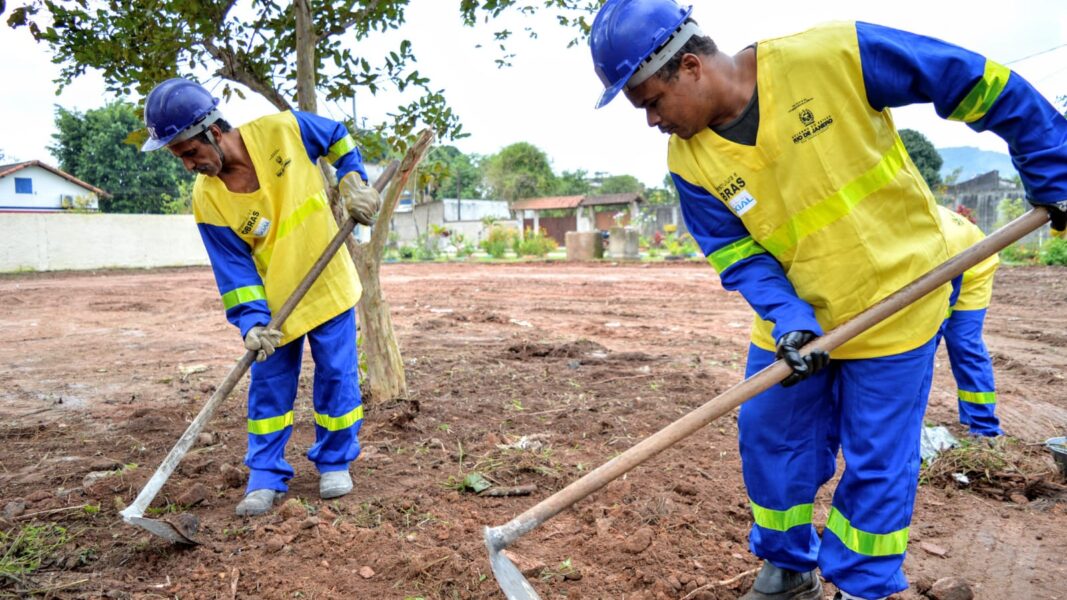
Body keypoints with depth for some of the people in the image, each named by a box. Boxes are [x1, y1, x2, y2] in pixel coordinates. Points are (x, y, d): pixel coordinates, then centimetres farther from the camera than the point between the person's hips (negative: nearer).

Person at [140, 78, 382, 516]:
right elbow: (235, 268, -12)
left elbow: (338, 138, 3)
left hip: (329, 283, 0)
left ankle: (334, 463, 22)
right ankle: (266, 476, 18)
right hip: (273, 299, 1)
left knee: (336, 376, 4)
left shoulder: (284, 130, -17)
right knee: (269, 385, 4)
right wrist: (253, 322, -23)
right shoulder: (207, 199, -15)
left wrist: (354, 184, -7)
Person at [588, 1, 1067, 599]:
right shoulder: (689, 160, -9)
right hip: (795, 316, 4)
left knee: (875, 464, 4)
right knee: (767, 437, 9)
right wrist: (788, 321, -22)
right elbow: (739, 254, -5)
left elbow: (985, 87, -13)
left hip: (895, 301, -3)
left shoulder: (835, 55, -23)